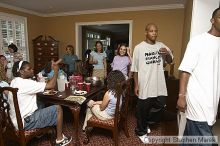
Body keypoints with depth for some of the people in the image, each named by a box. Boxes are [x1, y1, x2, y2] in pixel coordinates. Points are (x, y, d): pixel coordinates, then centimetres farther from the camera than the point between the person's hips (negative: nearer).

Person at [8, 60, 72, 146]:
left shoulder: (15, 81, 7)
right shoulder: (25, 83, -23)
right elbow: (50, 86, -26)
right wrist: (56, 71, -15)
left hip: (18, 120, 10)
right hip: (26, 121, -10)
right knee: (58, 108, -2)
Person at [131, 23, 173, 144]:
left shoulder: (161, 46, 4)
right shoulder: (139, 47, -8)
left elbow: (169, 61, 13)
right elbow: (135, 68, -5)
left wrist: (167, 54, -10)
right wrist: (136, 85, -6)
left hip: (159, 85, 5)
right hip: (144, 85, -5)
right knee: (142, 109, 10)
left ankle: (145, 124, 45)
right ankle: (141, 131, 33)